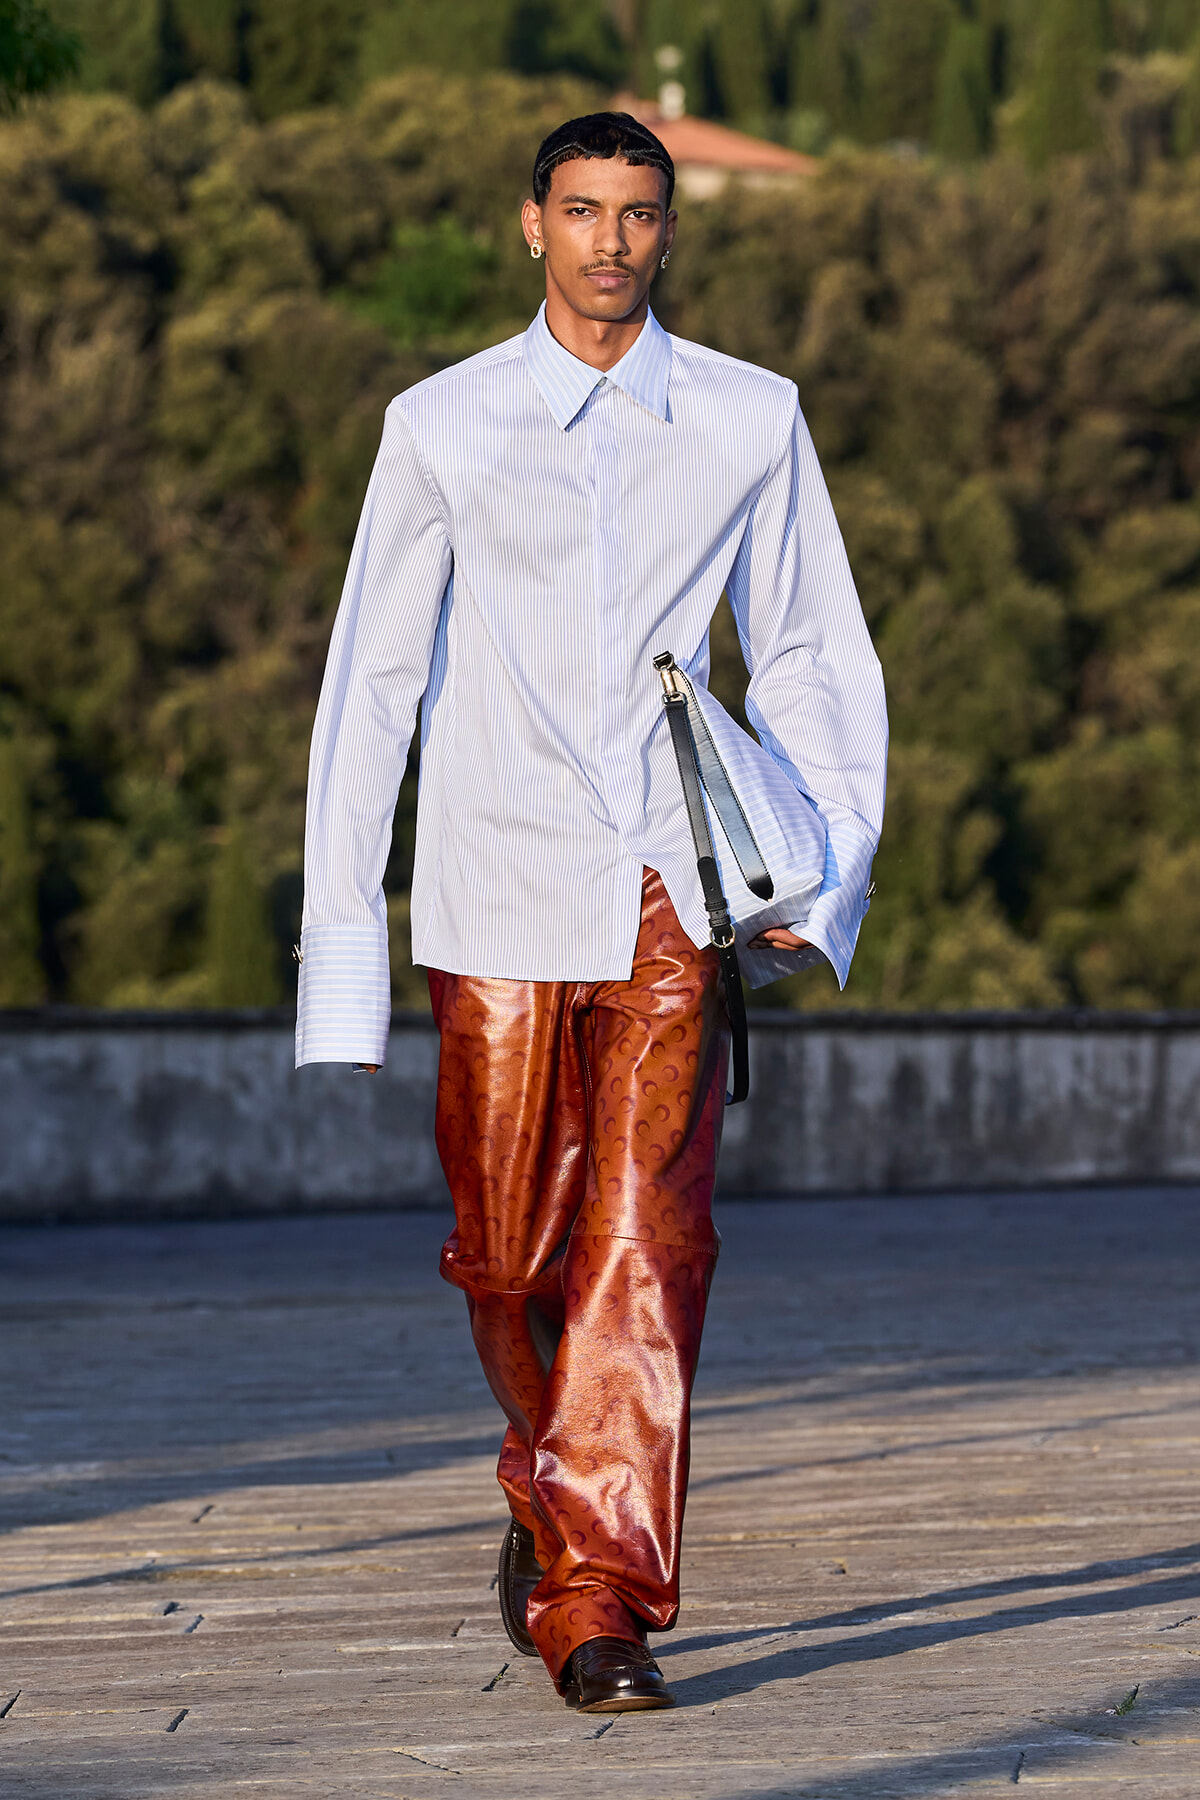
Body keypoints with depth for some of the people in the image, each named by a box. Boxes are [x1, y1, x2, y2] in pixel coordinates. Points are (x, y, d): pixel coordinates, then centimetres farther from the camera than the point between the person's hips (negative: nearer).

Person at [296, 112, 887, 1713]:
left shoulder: (751, 423, 7)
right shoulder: (441, 427, 5)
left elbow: (812, 660, 13)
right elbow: (375, 672, 7)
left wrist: (825, 869, 2)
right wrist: (339, 914, 3)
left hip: (672, 895, 0)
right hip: (498, 889, 0)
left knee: (646, 1244, -11)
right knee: (507, 1251, 5)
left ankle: (598, 1598, -10)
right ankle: (555, 1480, 34)